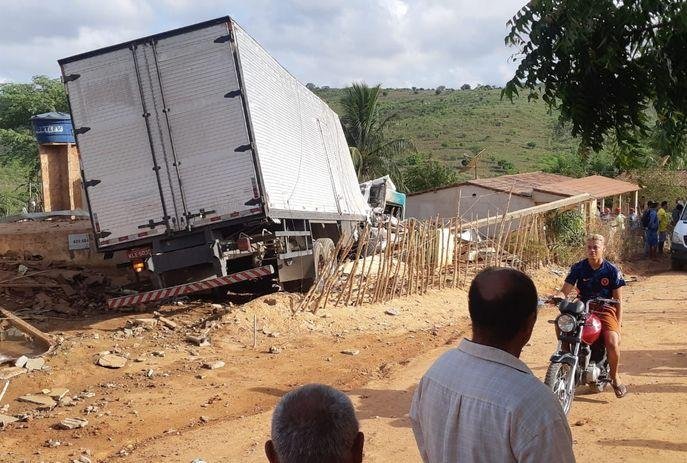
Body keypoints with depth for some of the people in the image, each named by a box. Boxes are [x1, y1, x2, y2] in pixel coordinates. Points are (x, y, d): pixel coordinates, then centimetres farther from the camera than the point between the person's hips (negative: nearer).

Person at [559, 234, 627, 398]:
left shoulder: (612, 270, -1)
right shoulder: (578, 268, 1)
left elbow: (618, 299, 2)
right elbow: (566, 289, -6)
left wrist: (619, 323, -7)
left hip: (605, 310, -1)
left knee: (613, 343, -25)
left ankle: (614, 377, 4)